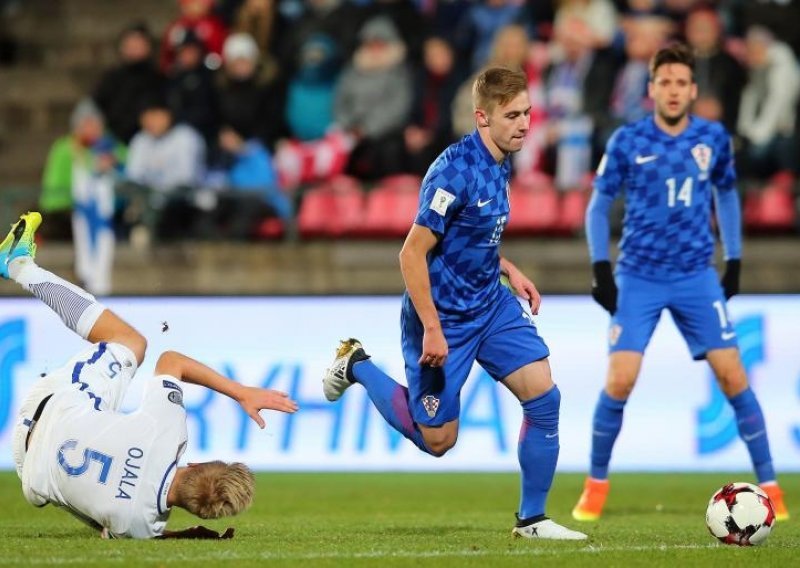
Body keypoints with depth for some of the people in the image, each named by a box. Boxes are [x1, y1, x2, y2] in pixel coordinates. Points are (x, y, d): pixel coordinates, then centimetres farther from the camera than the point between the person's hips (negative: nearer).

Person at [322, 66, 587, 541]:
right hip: (444, 318, -7)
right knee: (437, 440, 4)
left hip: (492, 305, 7)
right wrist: (432, 329, -23)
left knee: (543, 395, -7)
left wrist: (509, 270, 7)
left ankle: (532, 519, 5)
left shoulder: (500, 163, 2)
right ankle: (358, 365, 26)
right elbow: (413, 253, -23)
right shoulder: (456, 170, -25)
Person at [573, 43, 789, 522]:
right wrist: (601, 269, -5)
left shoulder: (714, 138, 1)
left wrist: (735, 261, 12)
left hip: (697, 276, 2)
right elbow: (599, 206, 3)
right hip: (639, 278, -2)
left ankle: (769, 485, 4)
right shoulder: (627, 141, -6)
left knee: (732, 375, -5)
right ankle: (596, 485, 9)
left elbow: (727, 194, 17)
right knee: (620, 380, -10)